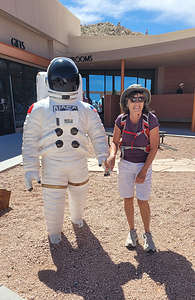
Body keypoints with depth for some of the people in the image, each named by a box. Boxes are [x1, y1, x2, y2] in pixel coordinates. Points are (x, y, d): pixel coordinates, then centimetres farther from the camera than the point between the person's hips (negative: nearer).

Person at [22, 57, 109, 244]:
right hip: (52, 165, -2)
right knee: (53, 201, 9)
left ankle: (77, 217, 55)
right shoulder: (39, 109, -5)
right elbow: (30, 141, -6)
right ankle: (54, 231, 40)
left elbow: (98, 134, 2)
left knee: (79, 194, 22)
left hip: (79, 163, 3)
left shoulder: (86, 109, 2)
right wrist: (30, 169, -9)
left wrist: (103, 157, -10)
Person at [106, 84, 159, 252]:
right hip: (125, 164, 2)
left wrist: (144, 171, -16)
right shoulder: (121, 120, -10)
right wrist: (112, 155, -20)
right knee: (128, 199, 11)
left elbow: (154, 148, -13)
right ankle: (132, 231, 32)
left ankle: (147, 234, 26)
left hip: (144, 164, -2)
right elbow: (115, 142, 1)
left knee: (143, 201, 1)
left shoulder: (151, 120, -18)